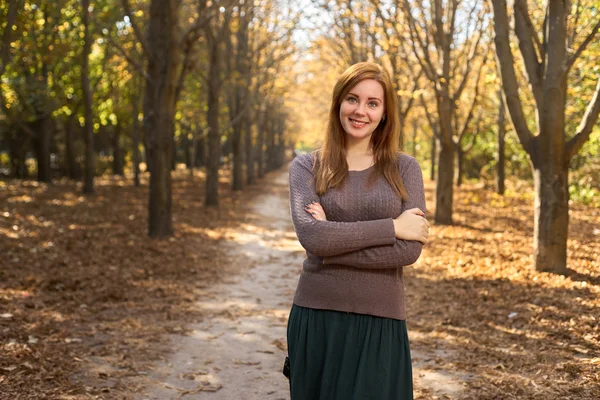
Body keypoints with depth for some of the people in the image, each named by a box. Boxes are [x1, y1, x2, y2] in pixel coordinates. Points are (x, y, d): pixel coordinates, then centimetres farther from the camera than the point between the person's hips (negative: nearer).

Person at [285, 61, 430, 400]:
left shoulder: (405, 168, 3)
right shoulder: (306, 167, 2)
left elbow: (410, 250, -10)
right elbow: (311, 235, -15)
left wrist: (331, 243, -13)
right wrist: (393, 227, -14)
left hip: (380, 322, 0)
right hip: (317, 317, 1)